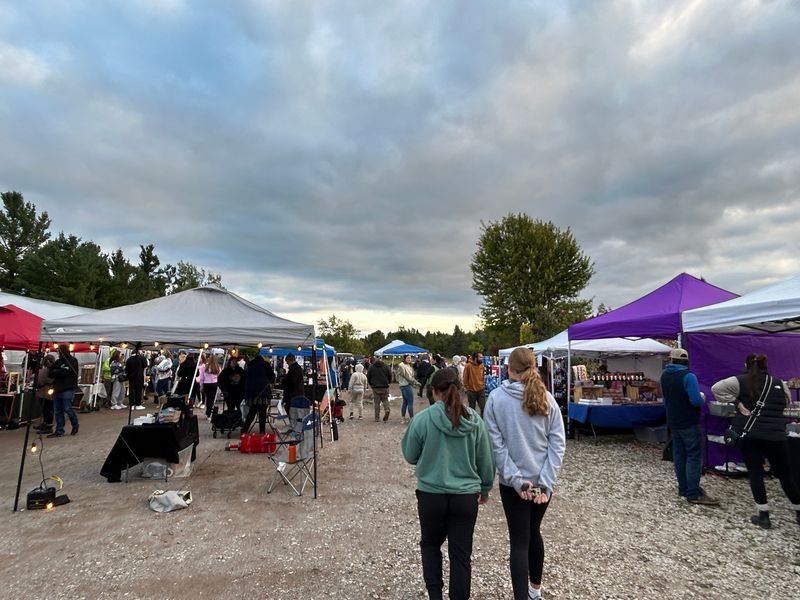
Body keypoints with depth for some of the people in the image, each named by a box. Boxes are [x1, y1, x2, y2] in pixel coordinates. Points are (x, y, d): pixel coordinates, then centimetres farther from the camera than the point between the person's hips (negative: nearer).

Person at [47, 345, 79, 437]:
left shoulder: (72, 361, -4)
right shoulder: (58, 361, 16)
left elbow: (64, 371, -16)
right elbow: (49, 372, 8)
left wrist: (54, 372, 0)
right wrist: (59, 372, -9)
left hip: (68, 389, -7)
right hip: (57, 388, 7)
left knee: (68, 409, -6)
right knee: (58, 411, 7)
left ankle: (75, 425, 14)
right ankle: (59, 430, 12)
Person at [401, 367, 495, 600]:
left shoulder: (422, 419, -15)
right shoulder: (475, 421, -7)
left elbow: (410, 456, -1)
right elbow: (486, 460, 3)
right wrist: (485, 489, 19)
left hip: (431, 495, -1)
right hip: (466, 495, 1)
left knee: (430, 545, 23)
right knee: (461, 554, 15)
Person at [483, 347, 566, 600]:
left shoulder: (496, 397, -13)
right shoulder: (546, 398, -6)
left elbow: (495, 443, -15)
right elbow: (558, 442, -8)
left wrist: (516, 478, -12)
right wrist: (546, 482, -9)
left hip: (512, 481, -3)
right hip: (542, 480, 4)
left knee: (519, 541, 7)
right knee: (534, 532, 24)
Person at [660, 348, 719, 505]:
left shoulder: (664, 376, 5)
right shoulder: (688, 376, -18)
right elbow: (696, 401, -22)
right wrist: (702, 398, -2)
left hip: (673, 421, 7)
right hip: (689, 422, -7)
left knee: (679, 455, 11)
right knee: (694, 456, -3)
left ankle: (683, 489, 18)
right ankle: (694, 493, -3)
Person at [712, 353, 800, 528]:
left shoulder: (740, 381, -3)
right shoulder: (780, 384, 7)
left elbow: (716, 388, -13)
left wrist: (737, 403, -7)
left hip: (749, 434, -2)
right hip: (775, 436, 2)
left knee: (755, 473, 6)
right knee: (784, 474, 17)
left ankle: (763, 514, 7)